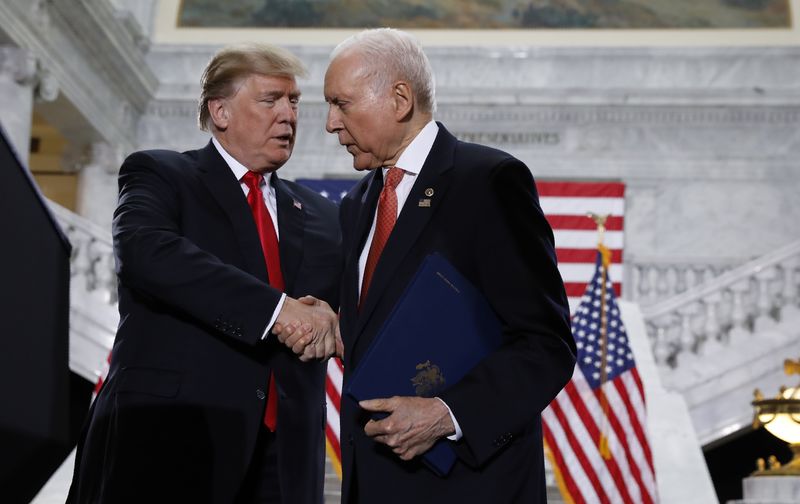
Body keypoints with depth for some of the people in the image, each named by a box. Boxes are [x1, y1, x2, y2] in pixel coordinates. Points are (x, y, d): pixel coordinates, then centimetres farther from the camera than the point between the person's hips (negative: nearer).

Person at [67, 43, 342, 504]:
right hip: (169, 439, -4)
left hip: (283, 456, 5)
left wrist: (326, 320, -10)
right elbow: (144, 251, -16)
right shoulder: (159, 174, 4)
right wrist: (275, 309, -23)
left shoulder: (319, 216, 20)